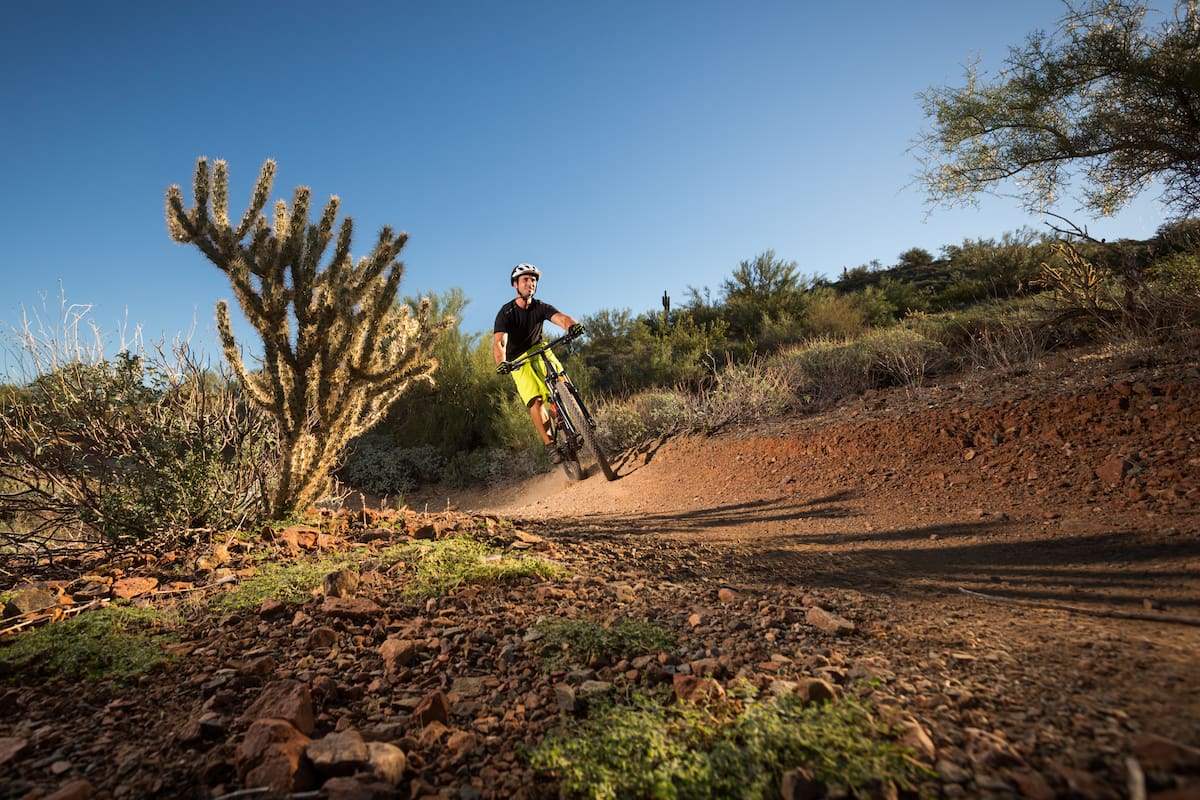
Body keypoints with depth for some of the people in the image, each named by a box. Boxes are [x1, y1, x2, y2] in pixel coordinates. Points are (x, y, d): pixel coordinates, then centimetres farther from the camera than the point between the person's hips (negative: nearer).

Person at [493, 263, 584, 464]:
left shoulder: (541, 307, -10)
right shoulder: (506, 313, -18)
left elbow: (560, 317, -30)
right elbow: (499, 342, -32)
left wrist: (572, 325, -55)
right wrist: (501, 363, -53)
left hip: (540, 351, 3)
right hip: (518, 360, -3)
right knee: (535, 400, -22)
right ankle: (549, 445, -16)